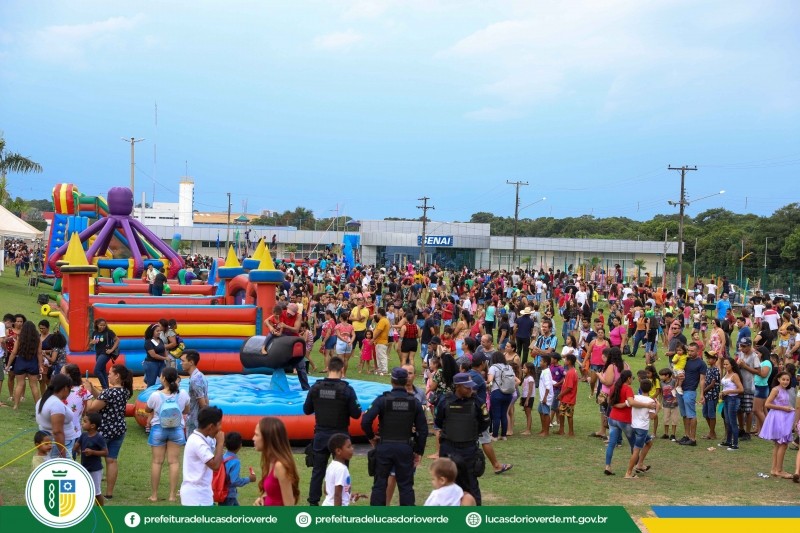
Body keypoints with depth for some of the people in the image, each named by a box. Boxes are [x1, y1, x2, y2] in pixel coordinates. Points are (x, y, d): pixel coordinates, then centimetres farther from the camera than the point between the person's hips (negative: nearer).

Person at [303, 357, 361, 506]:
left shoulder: (316, 387, -5)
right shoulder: (347, 389, -14)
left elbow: (307, 410, 4)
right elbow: (356, 414, -12)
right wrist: (357, 408, 9)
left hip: (320, 435, 3)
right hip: (340, 436, -2)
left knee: (318, 470, 12)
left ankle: (313, 502, 16)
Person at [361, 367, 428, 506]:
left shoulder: (382, 400, -7)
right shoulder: (414, 402, 0)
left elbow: (365, 421, -16)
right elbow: (423, 429, 1)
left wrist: (371, 437, 3)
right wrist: (418, 452, 9)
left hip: (384, 447, -1)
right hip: (405, 448, 1)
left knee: (379, 484, 8)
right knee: (406, 485, 8)